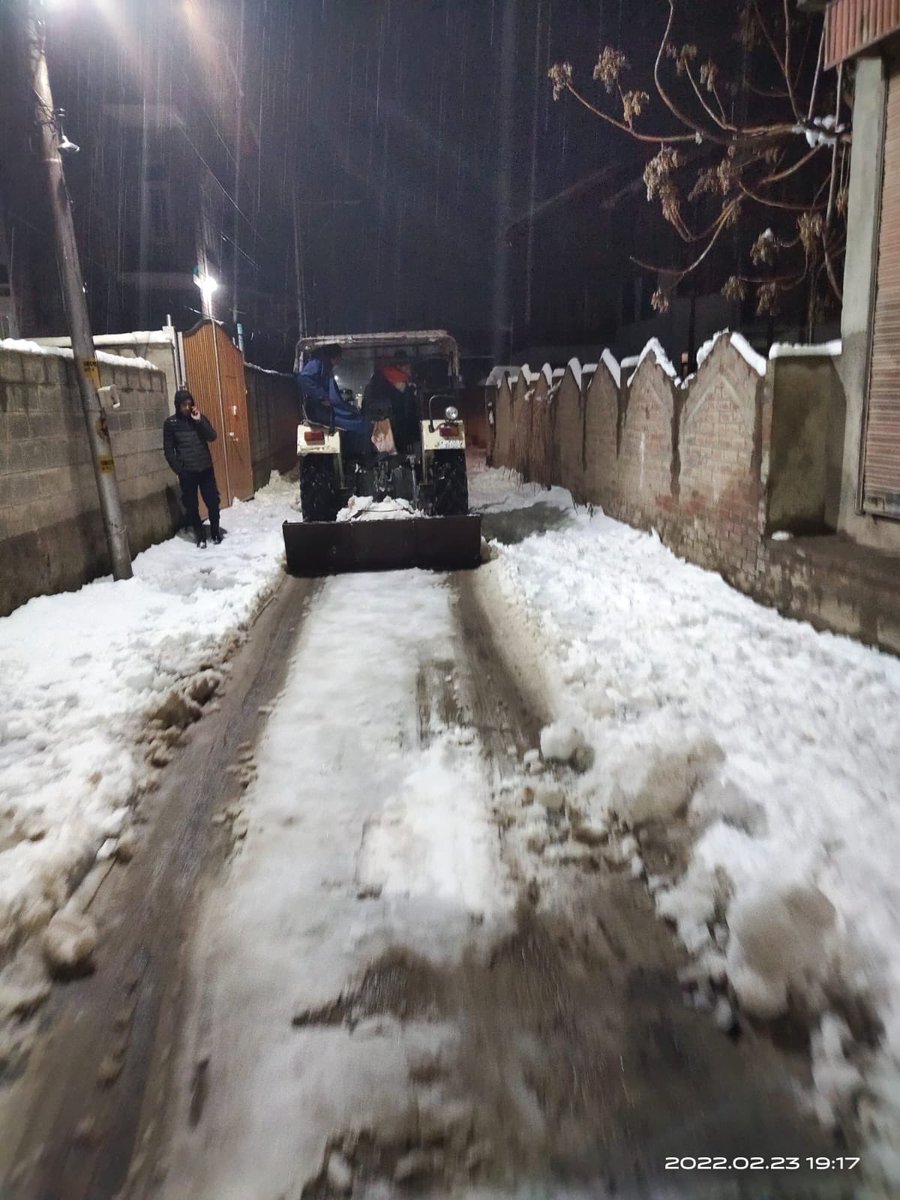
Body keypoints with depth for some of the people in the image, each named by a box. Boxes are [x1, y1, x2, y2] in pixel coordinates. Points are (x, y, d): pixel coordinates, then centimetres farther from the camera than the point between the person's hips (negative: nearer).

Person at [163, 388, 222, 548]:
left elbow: (212, 437, -6)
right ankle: (201, 536, 15)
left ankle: (215, 532, 23)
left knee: (213, 501, 5)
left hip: (206, 468, 2)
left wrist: (200, 421, -16)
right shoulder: (170, 423, -3)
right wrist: (178, 469, -9)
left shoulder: (199, 418, 5)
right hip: (187, 471, -2)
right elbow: (168, 450, -2)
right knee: (191, 506, 3)